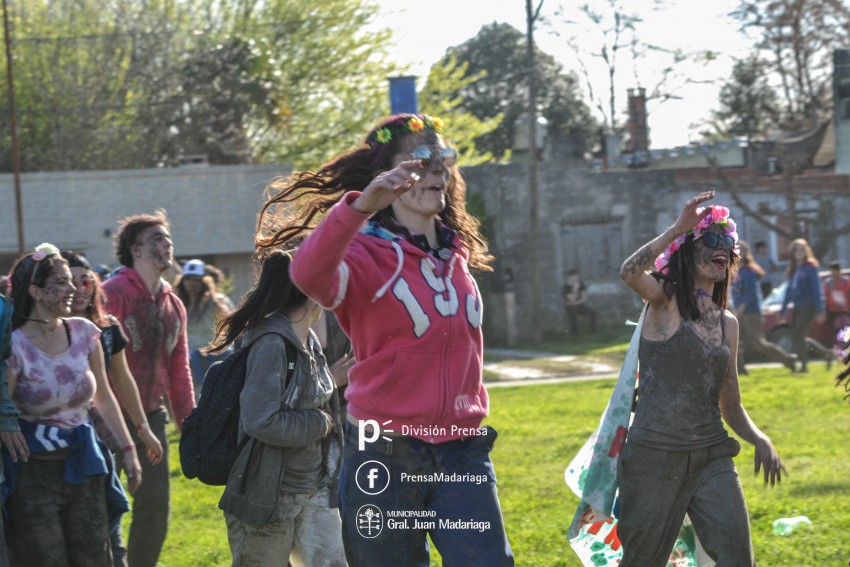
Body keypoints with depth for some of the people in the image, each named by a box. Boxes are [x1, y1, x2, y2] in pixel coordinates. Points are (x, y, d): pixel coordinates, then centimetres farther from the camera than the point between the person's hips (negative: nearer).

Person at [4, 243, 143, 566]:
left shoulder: (84, 333, 3)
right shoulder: (15, 346, -13)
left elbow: (103, 397, 15)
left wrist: (127, 449, 13)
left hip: (84, 467, 5)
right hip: (35, 475, -5)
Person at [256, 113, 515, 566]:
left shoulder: (456, 253, 12)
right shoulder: (367, 254, -9)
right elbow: (308, 275, -33)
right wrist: (360, 206, -47)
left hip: (461, 449, 5)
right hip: (386, 456, -5)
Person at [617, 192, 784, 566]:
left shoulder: (728, 323, 13)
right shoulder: (665, 301, -3)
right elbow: (629, 273, -29)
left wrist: (759, 440, -1)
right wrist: (677, 228, -28)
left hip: (712, 457, 5)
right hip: (656, 456, -5)